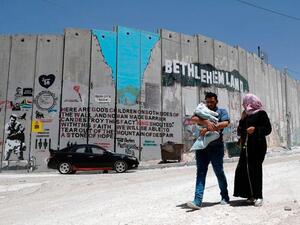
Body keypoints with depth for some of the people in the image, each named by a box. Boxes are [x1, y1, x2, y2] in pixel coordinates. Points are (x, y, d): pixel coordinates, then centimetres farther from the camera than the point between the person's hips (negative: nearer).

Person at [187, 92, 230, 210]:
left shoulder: (221, 111, 10)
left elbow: (225, 123, -10)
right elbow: (193, 118, -3)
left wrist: (207, 129, -17)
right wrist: (207, 122, -19)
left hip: (216, 147, -2)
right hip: (202, 146, 3)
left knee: (219, 172, 5)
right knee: (200, 173, -3)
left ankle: (225, 197, 25)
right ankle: (197, 201, -7)